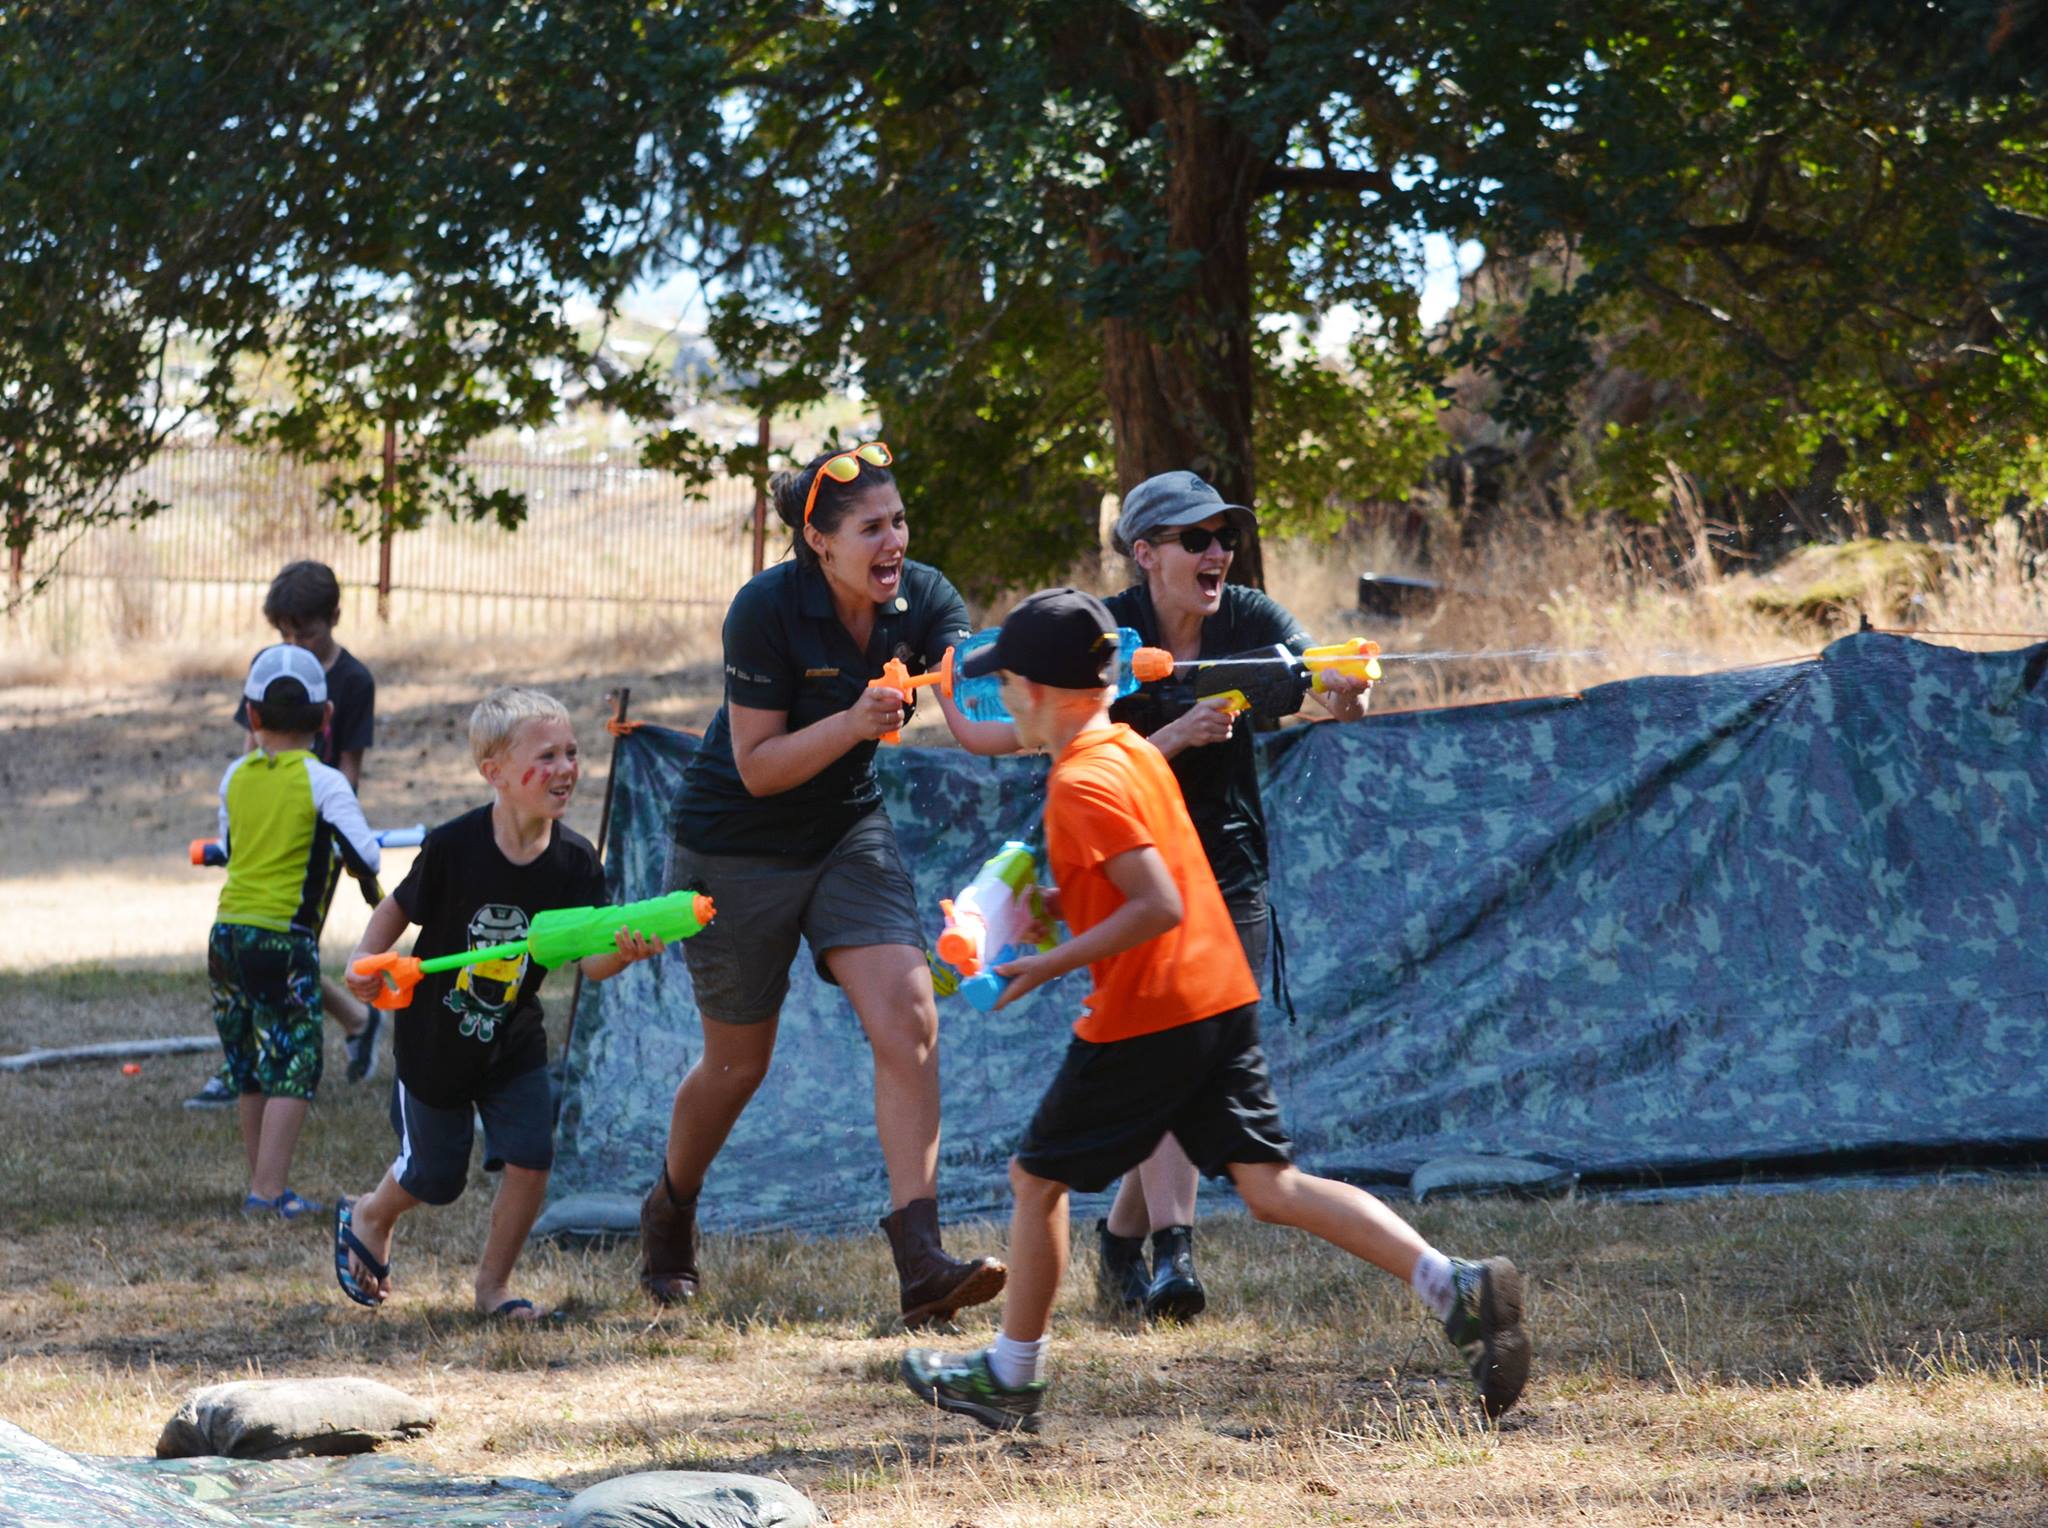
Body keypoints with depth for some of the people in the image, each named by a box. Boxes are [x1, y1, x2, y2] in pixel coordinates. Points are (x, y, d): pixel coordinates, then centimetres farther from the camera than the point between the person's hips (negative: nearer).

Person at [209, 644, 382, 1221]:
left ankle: (263, 1184, 20)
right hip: (283, 937, -6)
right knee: (293, 1066, -3)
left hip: (227, 932, 6)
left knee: (250, 1071, 14)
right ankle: (269, 1190, -11)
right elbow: (365, 858, -15)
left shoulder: (237, 777, 7)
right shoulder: (320, 782, -8)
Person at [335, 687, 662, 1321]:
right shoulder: (454, 847, -23)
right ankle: (367, 1219, 46)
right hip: (435, 1035, -3)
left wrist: (620, 952, -42)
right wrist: (365, 960, -19)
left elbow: (587, 959, -20)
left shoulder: (574, 860, -14)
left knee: (531, 1156, -9)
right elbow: (401, 907, -5)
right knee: (436, 1176, 11)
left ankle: (494, 1283, 14)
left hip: (513, 1039, 3)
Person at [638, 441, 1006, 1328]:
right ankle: (670, 1215, 39)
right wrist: (854, 722, -34)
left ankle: (919, 1256, -21)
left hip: (849, 833, 4)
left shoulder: (920, 599, -10)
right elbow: (758, 766, -20)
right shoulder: (767, 610, -23)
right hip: (736, 848, -4)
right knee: (739, 1061, 9)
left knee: (908, 1019, -17)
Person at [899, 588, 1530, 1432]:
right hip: (1224, 996, 8)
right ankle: (1455, 1284, -15)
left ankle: (1011, 1377, 20)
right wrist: (1060, 905, 16)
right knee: (1272, 1184, 1)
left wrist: (1051, 965, -16)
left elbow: (1158, 908, -23)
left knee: (1036, 1178, 9)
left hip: (1142, 1020, -8)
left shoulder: (1083, 786, -15)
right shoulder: (1136, 751, 13)